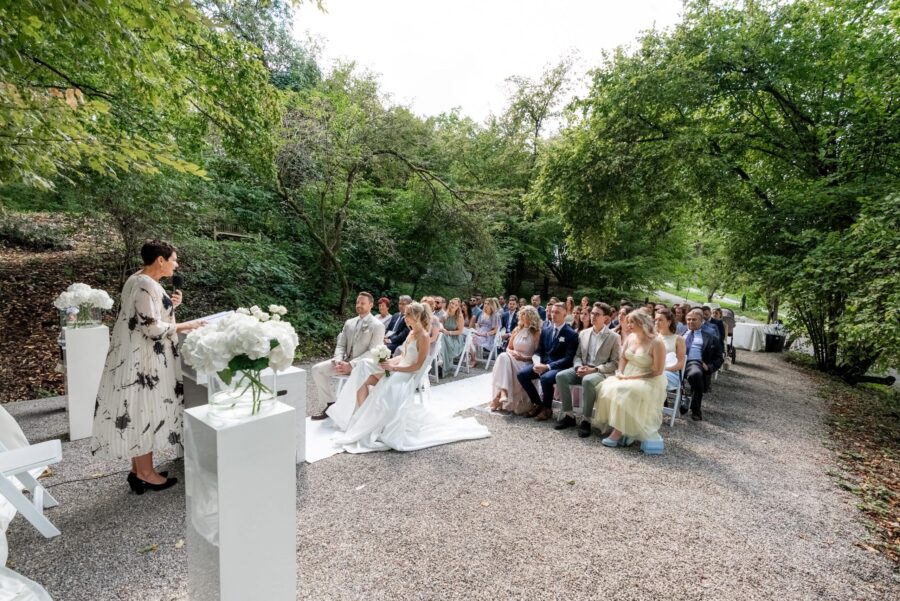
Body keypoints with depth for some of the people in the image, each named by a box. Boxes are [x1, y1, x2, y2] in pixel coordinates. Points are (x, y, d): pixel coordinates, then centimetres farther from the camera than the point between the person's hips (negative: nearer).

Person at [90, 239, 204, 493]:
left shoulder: (137, 280, 12)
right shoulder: (147, 286, -21)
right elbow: (152, 329, -24)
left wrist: (170, 305, 7)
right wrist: (186, 326, -15)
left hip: (138, 358, 10)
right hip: (143, 361, -10)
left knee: (141, 414, 15)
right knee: (144, 413, 1)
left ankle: (139, 468, 26)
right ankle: (145, 473, 14)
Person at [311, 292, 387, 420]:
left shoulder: (378, 325, -7)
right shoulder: (349, 322, 13)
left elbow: (372, 352, -14)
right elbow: (341, 345, 10)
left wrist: (351, 365, -22)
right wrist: (338, 361, -12)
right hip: (345, 361, 6)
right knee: (317, 369, -9)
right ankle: (331, 404, 1)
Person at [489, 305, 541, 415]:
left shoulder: (536, 333, 0)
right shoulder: (516, 330, 15)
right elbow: (508, 348, 17)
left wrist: (524, 357, -15)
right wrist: (512, 352, -5)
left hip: (527, 363, -4)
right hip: (513, 360, 4)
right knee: (503, 356, -31)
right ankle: (502, 392, -43)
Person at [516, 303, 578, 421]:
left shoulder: (571, 334, -7)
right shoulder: (546, 330, 12)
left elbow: (568, 358, -14)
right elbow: (539, 350, 12)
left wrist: (548, 366, -23)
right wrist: (537, 363, -11)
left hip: (560, 367, -6)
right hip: (543, 363, 6)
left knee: (545, 378, -36)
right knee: (521, 374, -15)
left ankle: (547, 408, -8)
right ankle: (538, 403, 3)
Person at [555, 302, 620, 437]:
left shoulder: (614, 337, -2)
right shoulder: (583, 333, 12)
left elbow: (615, 363, -5)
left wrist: (594, 369, -17)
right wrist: (578, 367, -9)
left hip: (601, 372, -5)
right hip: (583, 369, 5)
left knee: (588, 380, -38)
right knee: (561, 376, -21)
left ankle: (586, 420, -24)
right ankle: (569, 415, -11)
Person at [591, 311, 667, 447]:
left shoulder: (656, 342, -14)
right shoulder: (630, 337, 6)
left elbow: (657, 371, -16)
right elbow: (623, 357, 14)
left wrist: (632, 377, -18)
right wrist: (620, 372, -6)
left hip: (648, 382, -6)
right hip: (627, 377, 7)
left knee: (623, 391, -32)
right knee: (606, 388, -19)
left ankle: (619, 431, -20)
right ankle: (616, 426, -12)